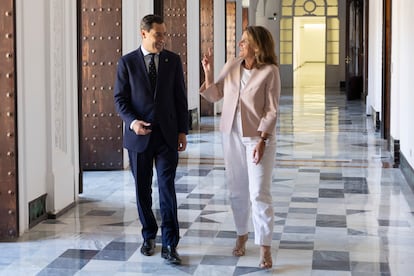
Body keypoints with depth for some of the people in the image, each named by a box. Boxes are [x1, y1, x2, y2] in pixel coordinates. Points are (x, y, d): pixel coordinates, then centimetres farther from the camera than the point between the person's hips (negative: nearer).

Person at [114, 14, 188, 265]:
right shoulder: (127, 62, -1)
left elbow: (181, 98, 5)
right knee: (142, 189, 10)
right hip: (139, 135, 0)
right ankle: (149, 235, 28)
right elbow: (120, 98, 0)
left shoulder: (173, 60, 3)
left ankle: (170, 245, -3)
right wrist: (132, 121, -18)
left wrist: (183, 131, 1)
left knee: (167, 188, -6)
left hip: (167, 135, 0)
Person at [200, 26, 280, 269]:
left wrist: (262, 140, -18)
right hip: (232, 135, 5)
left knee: (260, 193, -6)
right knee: (237, 191, 13)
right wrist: (209, 73, -5)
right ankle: (242, 235, 31)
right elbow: (214, 96, 10)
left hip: (258, 137, -5)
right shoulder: (231, 67, 2)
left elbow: (271, 110, -12)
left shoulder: (269, 71, -12)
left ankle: (265, 248, 1)